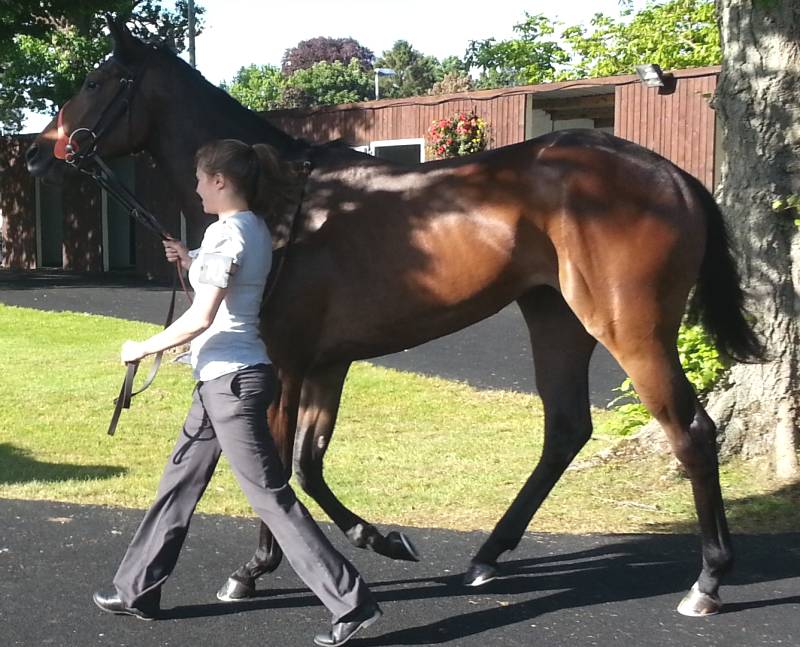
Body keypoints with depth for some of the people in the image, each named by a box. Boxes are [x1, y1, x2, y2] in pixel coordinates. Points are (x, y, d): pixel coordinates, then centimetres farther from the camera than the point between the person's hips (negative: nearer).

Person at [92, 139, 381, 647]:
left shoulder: (226, 231, -17)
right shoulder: (256, 228, 11)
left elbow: (201, 318, -23)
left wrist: (143, 349, -11)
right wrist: (190, 262, 15)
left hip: (230, 379, -10)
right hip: (226, 378, 10)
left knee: (272, 497, -6)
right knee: (179, 483, 18)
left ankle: (352, 603, -3)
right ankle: (138, 590, 29)